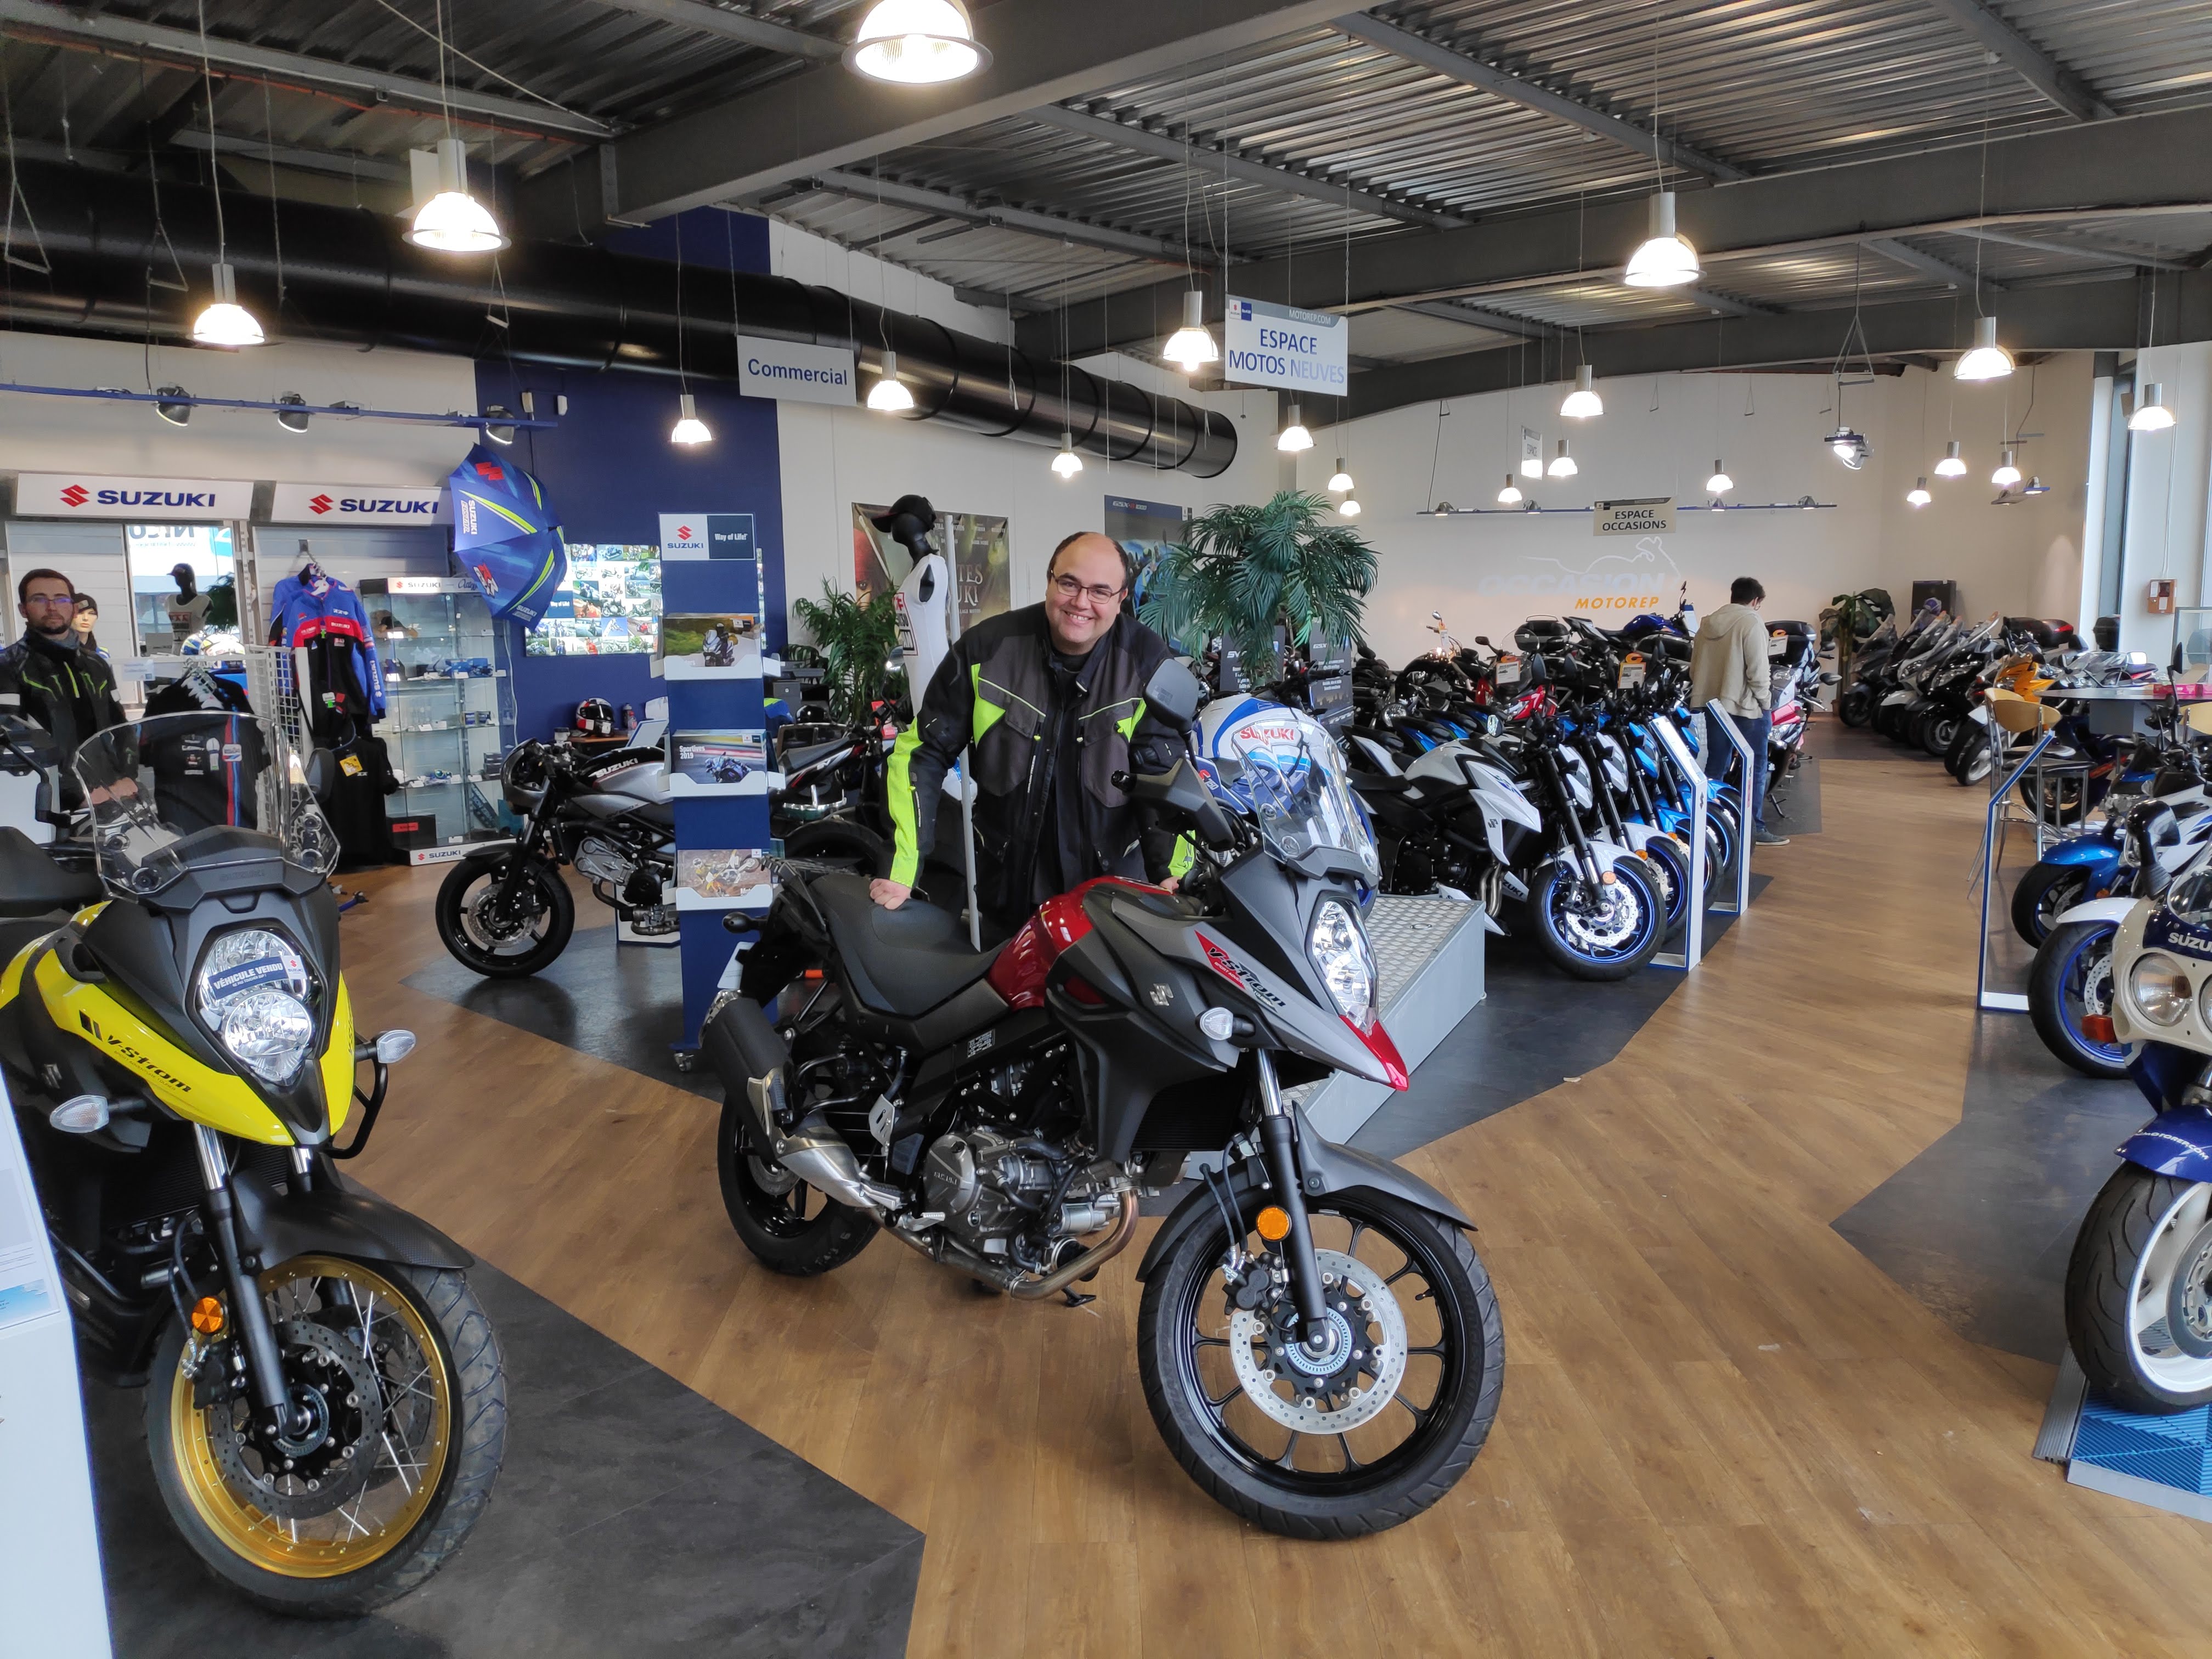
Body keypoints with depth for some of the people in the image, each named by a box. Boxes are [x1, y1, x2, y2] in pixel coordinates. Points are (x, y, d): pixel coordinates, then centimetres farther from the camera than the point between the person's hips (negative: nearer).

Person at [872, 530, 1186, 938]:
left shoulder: (1147, 662, -11)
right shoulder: (987, 647, -11)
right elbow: (923, 752, -7)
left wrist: (1170, 873, -24)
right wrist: (901, 870, -14)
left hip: (1112, 879, -1)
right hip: (1008, 885, 1)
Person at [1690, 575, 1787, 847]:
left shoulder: (1708, 623, 9)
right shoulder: (1752, 624, -13)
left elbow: (1694, 668, 12)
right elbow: (1758, 671, -17)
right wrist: (1766, 702, -6)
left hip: (1714, 705, 7)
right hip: (1747, 707, -7)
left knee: (1715, 766, 13)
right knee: (1755, 768, 0)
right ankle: (1754, 827, 2)